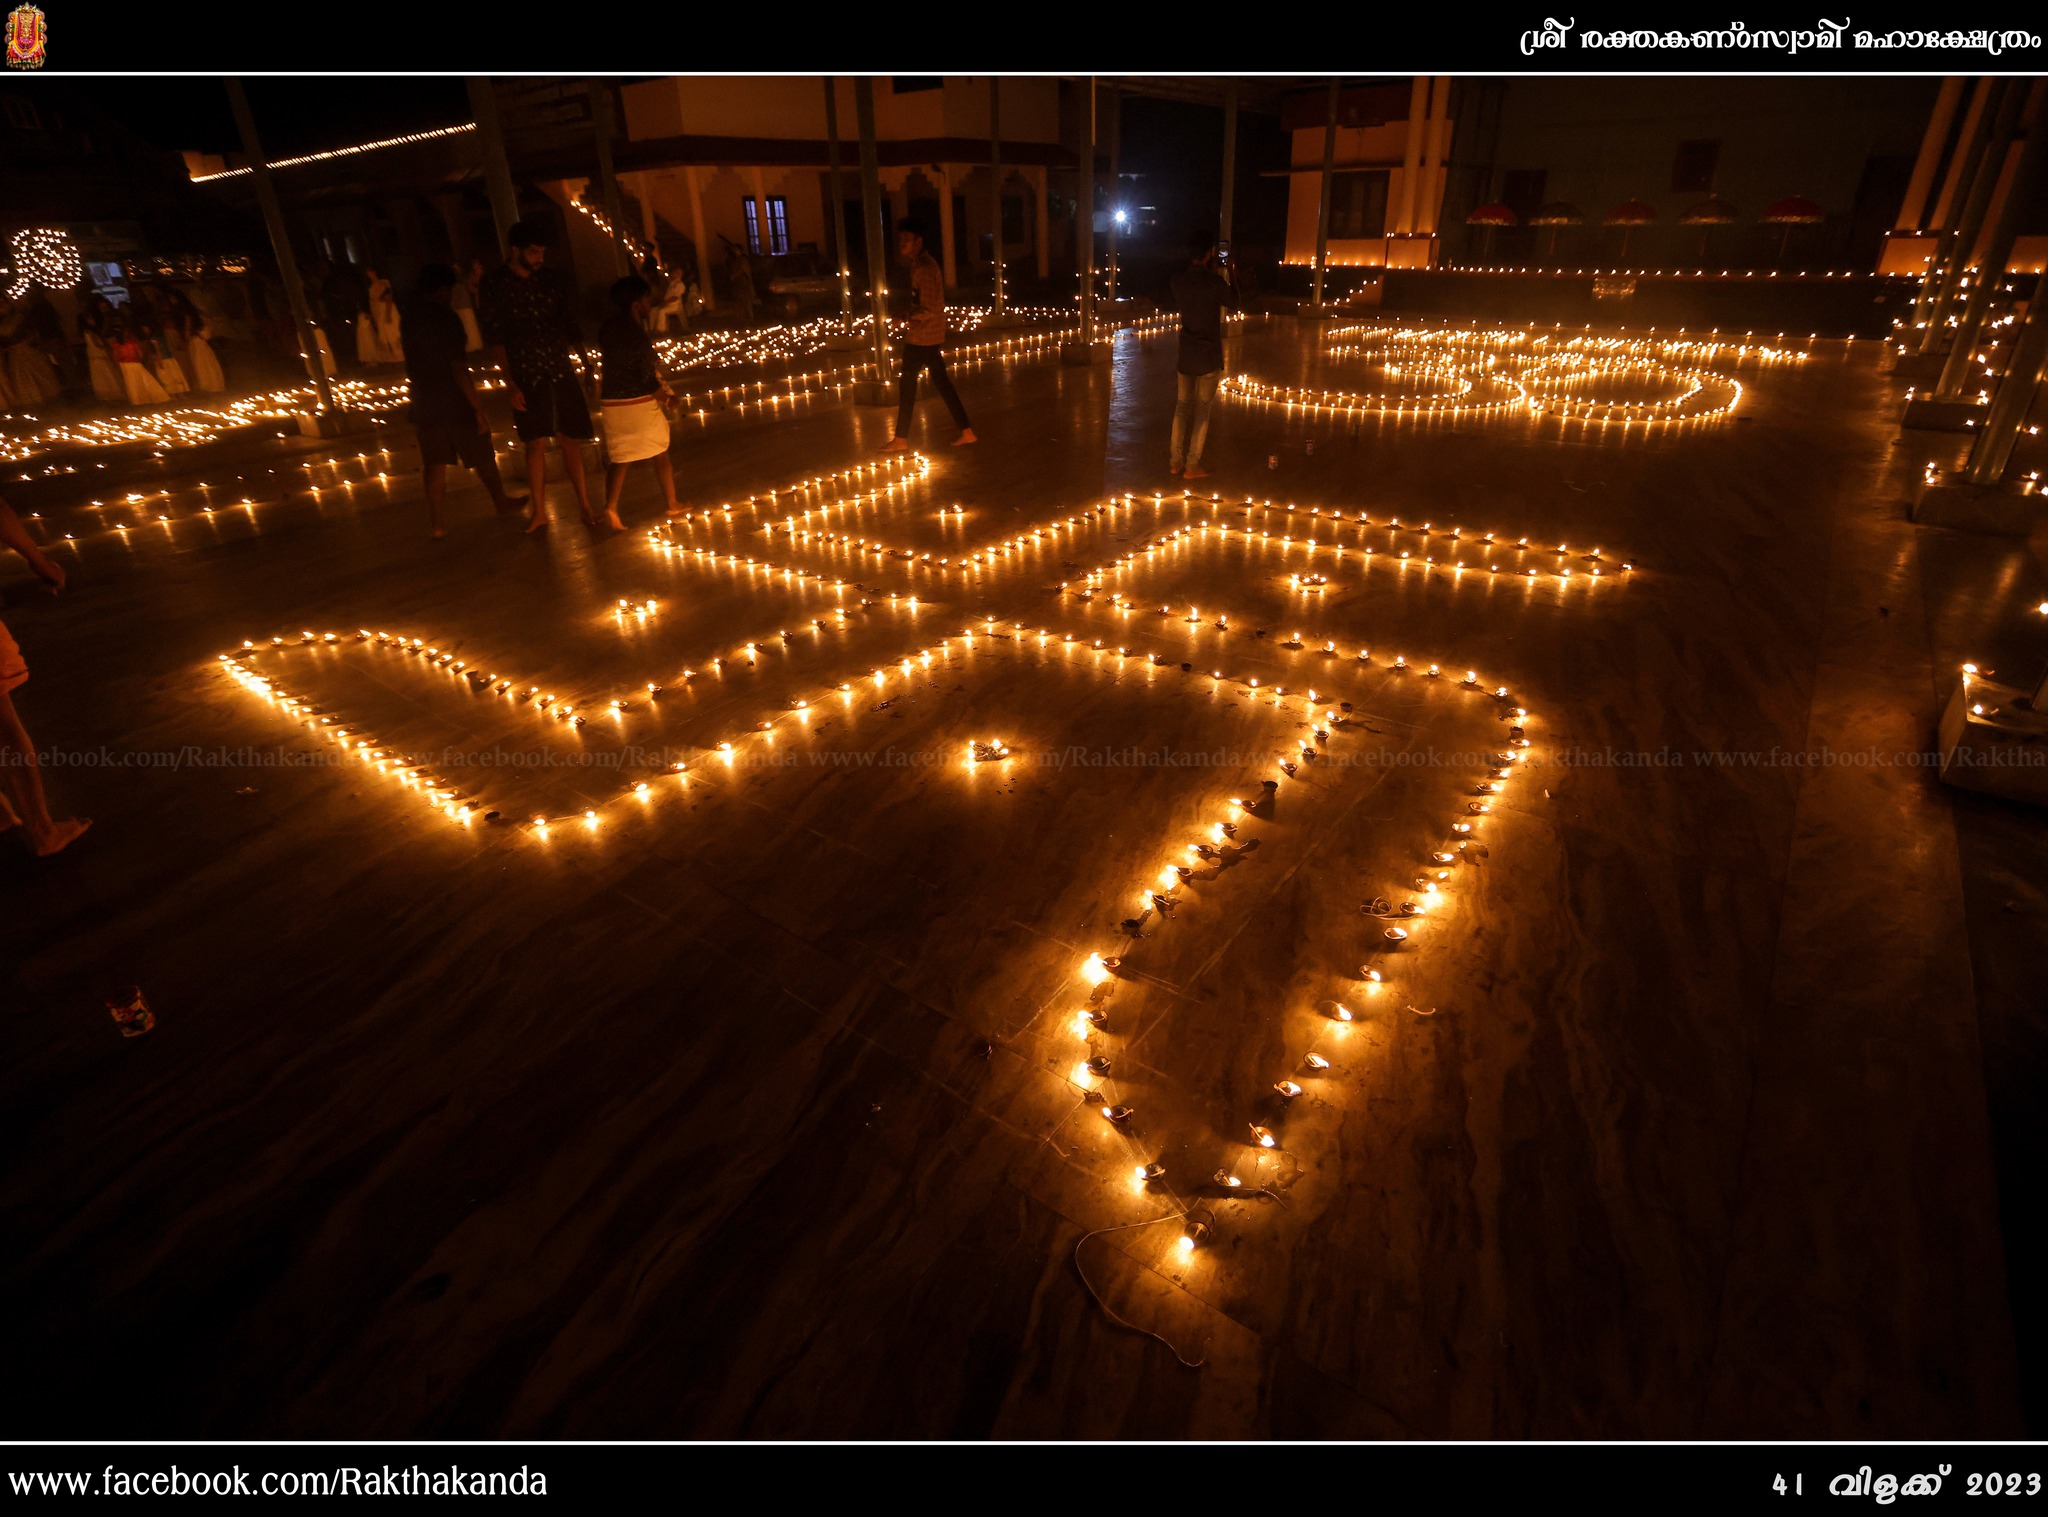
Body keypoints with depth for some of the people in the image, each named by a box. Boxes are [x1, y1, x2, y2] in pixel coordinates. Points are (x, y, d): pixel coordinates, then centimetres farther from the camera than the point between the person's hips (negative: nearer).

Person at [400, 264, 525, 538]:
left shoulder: (409, 317, 5)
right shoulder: (445, 318, -16)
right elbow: (459, 370, -21)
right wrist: (479, 409, -19)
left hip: (424, 403, 7)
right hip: (455, 403, -6)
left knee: (434, 463, 10)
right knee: (482, 457, 13)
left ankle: (435, 520, 10)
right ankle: (500, 500, 31)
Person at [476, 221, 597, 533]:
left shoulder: (553, 279, 6)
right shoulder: (493, 285, -3)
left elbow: (570, 325, 11)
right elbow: (494, 339, -5)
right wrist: (510, 384, -10)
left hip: (561, 369, 2)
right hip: (526, 376, -2)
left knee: (570, 440, 4)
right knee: (536, 443, -1)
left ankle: (584, 504, 13)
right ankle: (539, 513, 7)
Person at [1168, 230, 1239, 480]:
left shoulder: (1178, 280, -4)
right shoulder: (1216, 283, -17)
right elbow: (1233, 303, 4)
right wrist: (1232, 275, 16)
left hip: (1185, 354, 4)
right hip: (1209, 356, -4)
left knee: (1182, 407, 14)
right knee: (1202, 411, 4)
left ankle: (1176, 461, 19)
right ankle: (1191, 466, 8)